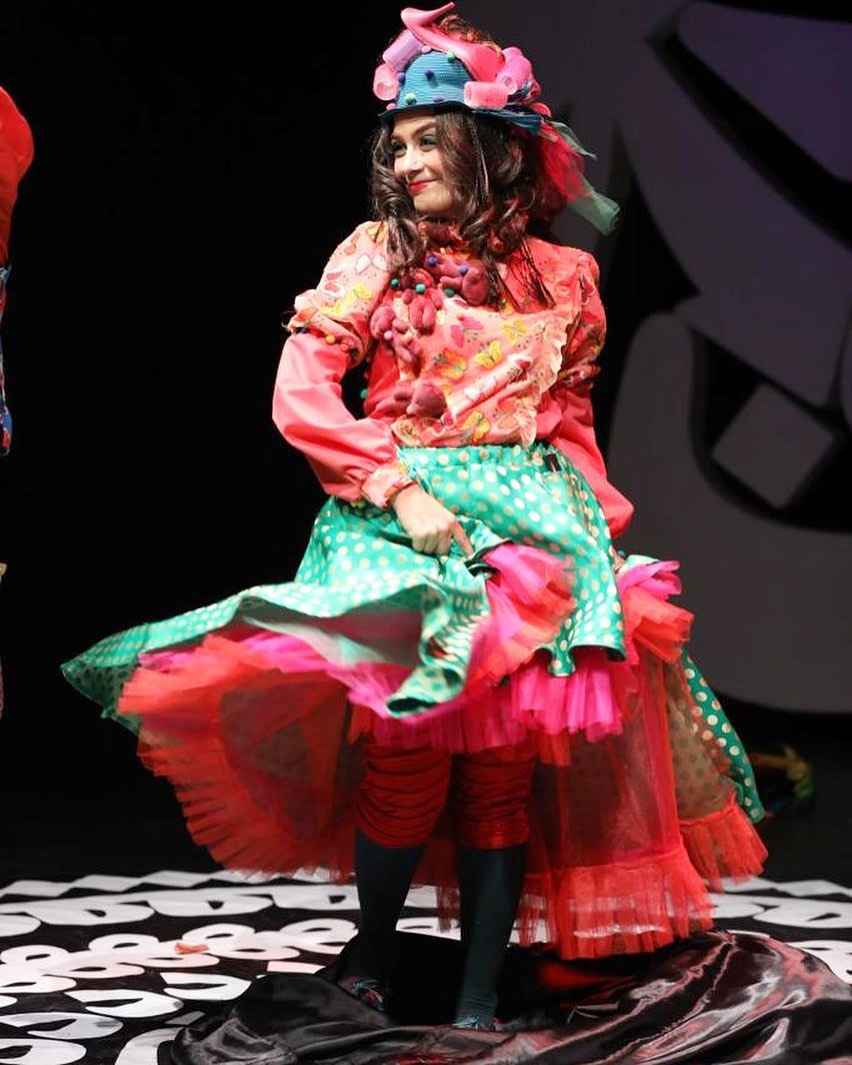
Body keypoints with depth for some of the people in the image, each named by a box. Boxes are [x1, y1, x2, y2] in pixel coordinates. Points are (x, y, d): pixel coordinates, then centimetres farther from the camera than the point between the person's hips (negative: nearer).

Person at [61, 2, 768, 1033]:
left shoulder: (560, 278, 11)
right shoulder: (375, 258, 4)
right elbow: (300, 398, -4)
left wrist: (589, 519, 3)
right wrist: (401, 490, -13)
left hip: (530, 530, 2)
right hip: (400, 522, -2)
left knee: (507, 763, -5)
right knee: (408, 748, -14)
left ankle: (479, 998, 1)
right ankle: (373, 951, 9)